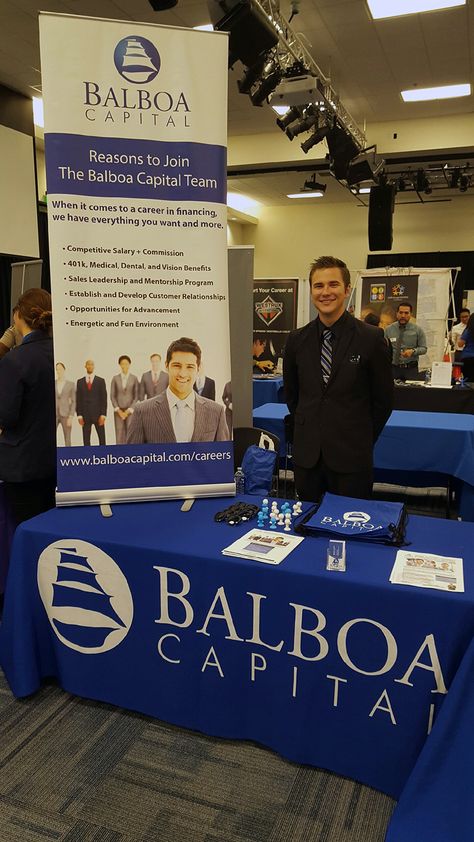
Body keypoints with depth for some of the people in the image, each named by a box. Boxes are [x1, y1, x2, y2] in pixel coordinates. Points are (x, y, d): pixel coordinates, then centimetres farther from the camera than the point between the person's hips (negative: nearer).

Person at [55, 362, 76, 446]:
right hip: (54, 414, 1)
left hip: (65, 415, -1)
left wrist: (71, 417, -7)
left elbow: (73, 401, 1)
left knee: (67, 440, 0)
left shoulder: (71, 384, 4)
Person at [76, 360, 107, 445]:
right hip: (85, 415, 1)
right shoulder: (80, 382, 10)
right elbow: (78, 399, 7)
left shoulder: (100, 381, 5)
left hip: (98, 414, -1)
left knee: (102, 438, 0)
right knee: (86, 440, 3)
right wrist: (79, 415, -2)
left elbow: (104, 398, 1)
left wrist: (103, 414, -7)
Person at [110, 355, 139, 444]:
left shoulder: (134, 378, 3)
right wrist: (118, 410, -5)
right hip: (118, 411, 1)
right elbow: (112, 396, 5)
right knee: (119, 435, 0)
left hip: (130, 411, -1)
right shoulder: (115, 378, 5)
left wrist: (129, 410, -7)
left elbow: (136, 396, 1)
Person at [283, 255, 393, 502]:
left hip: (351, 456, -3)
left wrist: (363, 440, 5)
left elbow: (383, 398, 0)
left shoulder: (371, 338, -7)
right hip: (306, 454, 3)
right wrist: (306, 431, 13)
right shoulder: (297, 339, 3)